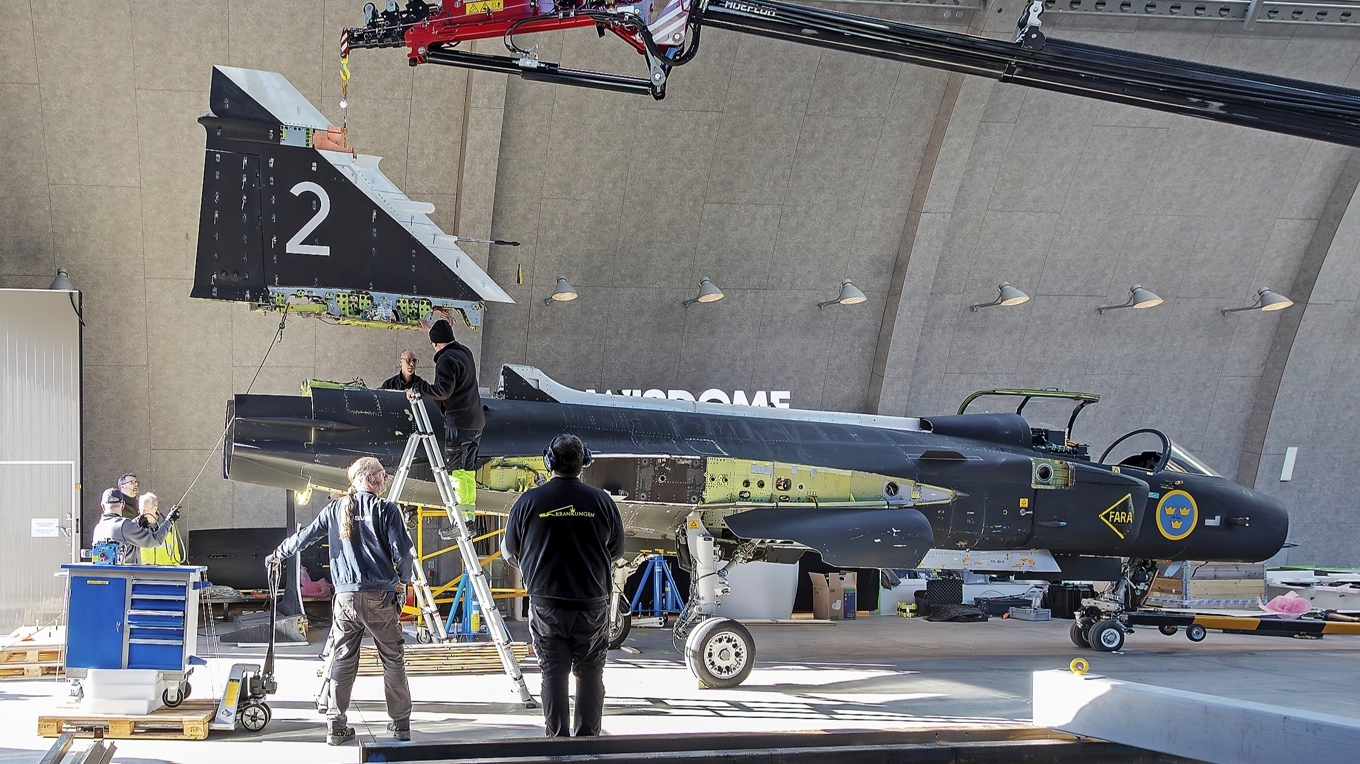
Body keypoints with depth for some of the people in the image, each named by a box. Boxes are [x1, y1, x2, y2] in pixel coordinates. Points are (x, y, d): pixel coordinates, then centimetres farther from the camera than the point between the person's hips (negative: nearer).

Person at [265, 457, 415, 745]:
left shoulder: (335, 509, 7)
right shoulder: (386, 510, -3)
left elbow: (304, 536, 13)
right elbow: (402, 552, -9)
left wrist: (278, 555, 30)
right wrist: (402, 580, 10)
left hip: (346, 597, 3)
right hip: (380, 597, -3)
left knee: (342, 662, 9)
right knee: (393, 660, 6)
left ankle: (336, 726, 8)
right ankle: (401, 724, 8)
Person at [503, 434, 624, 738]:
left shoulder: (529, 501, -4)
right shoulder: (601, 501, -2)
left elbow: (510, 553, 7)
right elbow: (617, 551, 10)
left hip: (547, 603, 0)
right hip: (592, 602, 0)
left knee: (553, 672, 6)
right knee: (590, 672, 9)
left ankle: (557, 737, 6)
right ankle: (587, 737, 9)